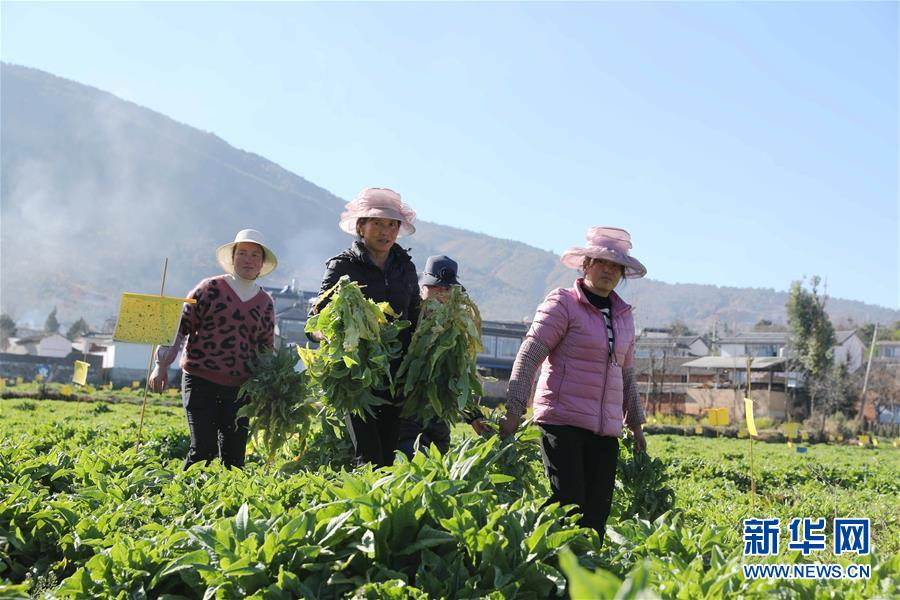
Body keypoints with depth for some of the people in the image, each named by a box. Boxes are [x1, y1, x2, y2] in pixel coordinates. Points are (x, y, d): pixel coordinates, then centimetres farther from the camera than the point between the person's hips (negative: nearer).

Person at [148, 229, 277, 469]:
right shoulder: (211, 289, 0)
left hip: (240, 388, 4)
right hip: (201, 380, -4)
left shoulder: (266, 303, 12)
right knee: (203, 449, -10)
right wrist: (162, 366, -5)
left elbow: (266, 349, 18)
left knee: (234, 454, 5)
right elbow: (180, 326, 0)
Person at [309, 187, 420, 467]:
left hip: (396, 376, 5)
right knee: (370, 461, -12)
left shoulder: (405, 268, 12)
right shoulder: (342, 266, -1)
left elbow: (415, 319, 21)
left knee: (389, 455, 5)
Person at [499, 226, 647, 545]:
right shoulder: (563, 303, -3)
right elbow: (528, 357, -9)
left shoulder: (623, 315, 16)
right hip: (563, 420, -6)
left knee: (597, 512, 2)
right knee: (568, 504, -13)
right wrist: (514, 412, -16)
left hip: (605, 429, 6)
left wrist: (635, 423, 24)